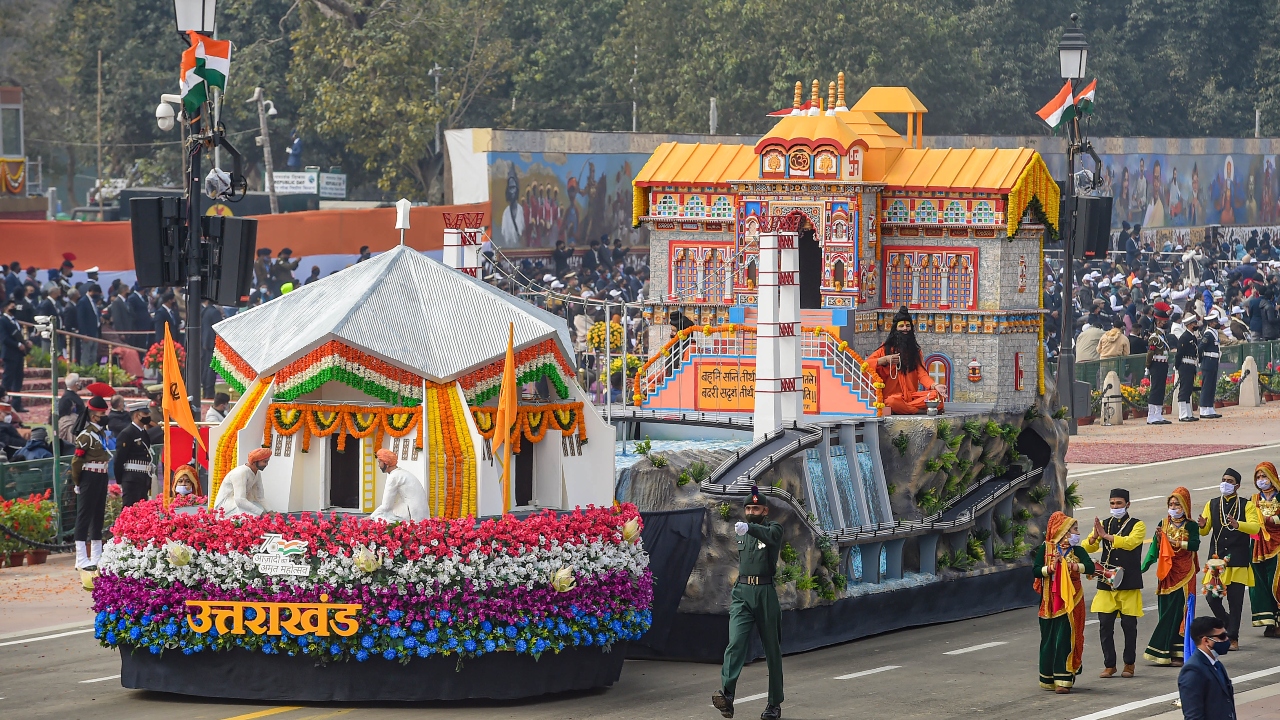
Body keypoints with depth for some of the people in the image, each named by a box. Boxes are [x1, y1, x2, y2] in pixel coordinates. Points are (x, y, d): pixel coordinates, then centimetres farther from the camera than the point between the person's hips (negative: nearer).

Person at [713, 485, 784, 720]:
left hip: (765, 593, -4)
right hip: (741, 594, 4)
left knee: (772, 649, 5)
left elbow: (769, 535, -27)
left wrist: (749, 528, -45)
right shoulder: (742, 533, 16)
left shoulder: (774, 528, -3)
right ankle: (726, 695, -32)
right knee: (735, 643, -16)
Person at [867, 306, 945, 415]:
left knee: (936, 395, -25)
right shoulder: (886, 349, 8)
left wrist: (935, 386, -17)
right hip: (892, 395, -4)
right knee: (893, 402, -41)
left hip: (912, 395, 4)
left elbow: (922, 374, 3)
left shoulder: (915, 351, 17)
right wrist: (885, 360, -15)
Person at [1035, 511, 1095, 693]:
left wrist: (1075, 566, -27)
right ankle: (1049, 679, 18)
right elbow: (1036, 570, -7)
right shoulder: (1045, 549, 2)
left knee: (1065, 639, -8)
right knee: (1049, 640, 5)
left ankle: (1063, 680, -10)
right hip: (1050, 601, 1)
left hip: (1070, 602, -1)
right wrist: (1050, 568, -22)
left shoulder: (1077, 551, 3)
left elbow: (1090, 567, -13)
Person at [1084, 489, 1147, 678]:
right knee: (1105, 625, -2)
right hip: (1106, 583, 3)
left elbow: (1130, 542, -19)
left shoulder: (1137, 525, 1)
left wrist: (1107, 536, -27)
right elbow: (1088, 548, 4)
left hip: (1129, 583, -3)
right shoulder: (1104, 525, 13)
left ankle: (1129, 664, 11)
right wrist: (1094, 537, -18)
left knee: (1128, 624, -1)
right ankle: (1109, 665, 6)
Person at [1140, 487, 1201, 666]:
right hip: (1166, 574, 3)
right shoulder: (1164, 524, 8)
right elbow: (1156, 549, 4)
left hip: (1183, 574, -3)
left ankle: (1176, 653, -5)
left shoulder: (1191, 526, -1)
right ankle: (1166, 653, 3)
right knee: (1165, 610, 1)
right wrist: (1159, 537, -16)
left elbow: (1195, 545, -17)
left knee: (1178, 611, -7)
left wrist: (1176, 542, -26)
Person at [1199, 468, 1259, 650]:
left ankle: (1233, 638, 3)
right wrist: (1202, 526, -17)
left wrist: (1237, 524, -28)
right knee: (1212, 598, -4)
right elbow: (1204, 532, 7)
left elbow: (1255, 527, -10)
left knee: (1235, 601, -4)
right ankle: (1228, 626, 20)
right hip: (1216, 559, 2)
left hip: (1238, 561, -2)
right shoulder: (1212, 505, 12)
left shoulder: (1245, 505, 4)